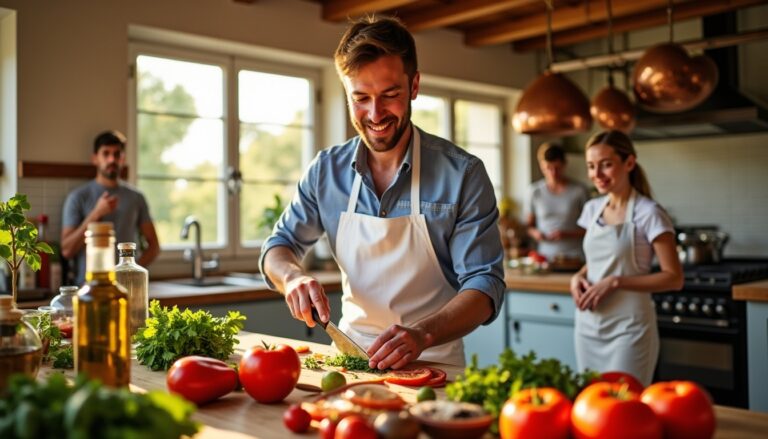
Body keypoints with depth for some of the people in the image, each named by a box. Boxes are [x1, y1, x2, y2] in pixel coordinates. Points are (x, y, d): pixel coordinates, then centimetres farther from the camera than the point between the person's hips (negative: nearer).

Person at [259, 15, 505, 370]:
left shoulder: (463, 174, -7)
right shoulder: (327, 171, 3)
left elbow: (484, 283, -9)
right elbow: (278, 247, 12)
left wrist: (423, 334, -27)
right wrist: (292, 276, -11)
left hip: (433, 363, -3)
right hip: (349, 351, 3)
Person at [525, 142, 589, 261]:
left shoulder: (579, 191, 0)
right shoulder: (535, 191, 7)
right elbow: (529, 224, 15)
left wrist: (567, 234, -11)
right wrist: (534, 232, -5)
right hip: (546, 255, 1)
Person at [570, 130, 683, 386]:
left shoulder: (648, 214, -11)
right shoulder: (592, 209, 7)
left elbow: (674, 278, -12)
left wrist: (615, 282, -19)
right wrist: (579, 276, -2)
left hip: (628, 326, -6)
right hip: (588, 324, 6)